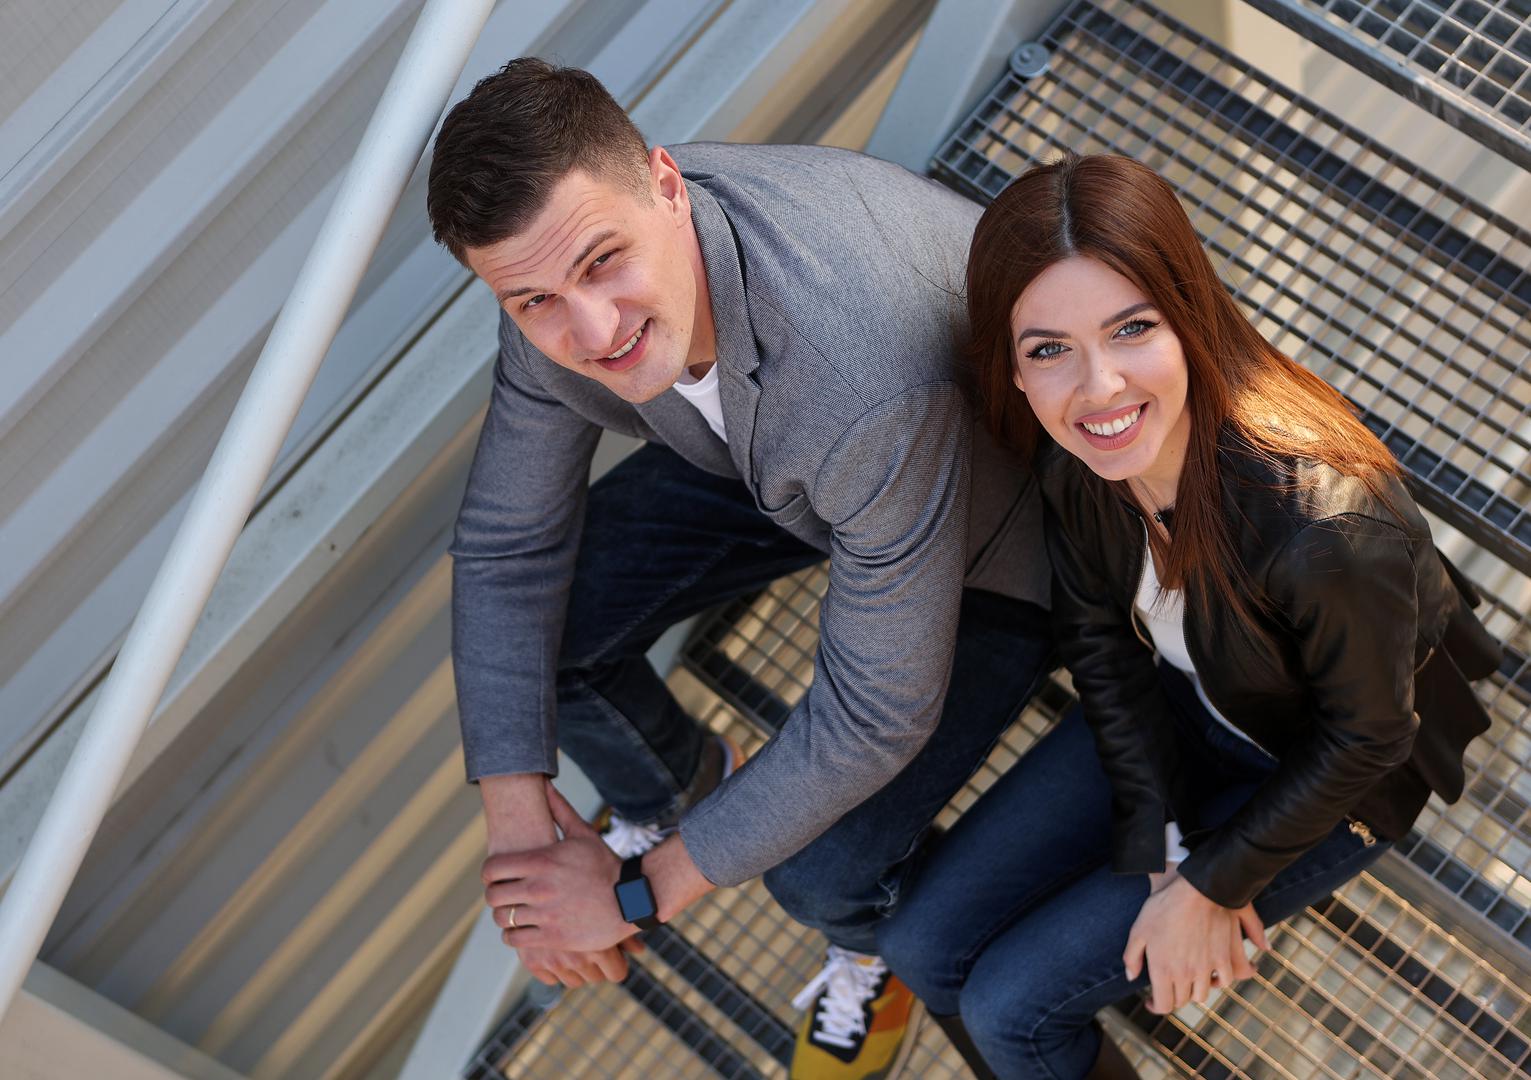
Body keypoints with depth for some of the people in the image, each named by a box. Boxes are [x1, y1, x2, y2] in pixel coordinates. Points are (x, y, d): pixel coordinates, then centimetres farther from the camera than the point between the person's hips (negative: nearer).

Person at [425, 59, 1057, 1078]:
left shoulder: (866, 373, -45)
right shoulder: (566, 286, -24)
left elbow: (878, 713, -32)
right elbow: (509, 547, -9)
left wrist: (643, 891, -22)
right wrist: (516, 813, -15)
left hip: (997, 522, -5)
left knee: (824, 869, -18)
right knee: (526, 627, -6)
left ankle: (887, 937, 22)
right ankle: (682, 783, 28)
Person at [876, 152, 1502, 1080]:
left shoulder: (1329, 526, -41)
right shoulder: (1070, 451, -24)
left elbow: (1363, 739, -22)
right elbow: (1101, 636, -6)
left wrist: (1210, 884, -12)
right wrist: (1164, 850, -10)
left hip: (1322, 782, -5)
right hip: (1178, 710, 5)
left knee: (1011, 1006, -8)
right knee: (923, 948, 3)